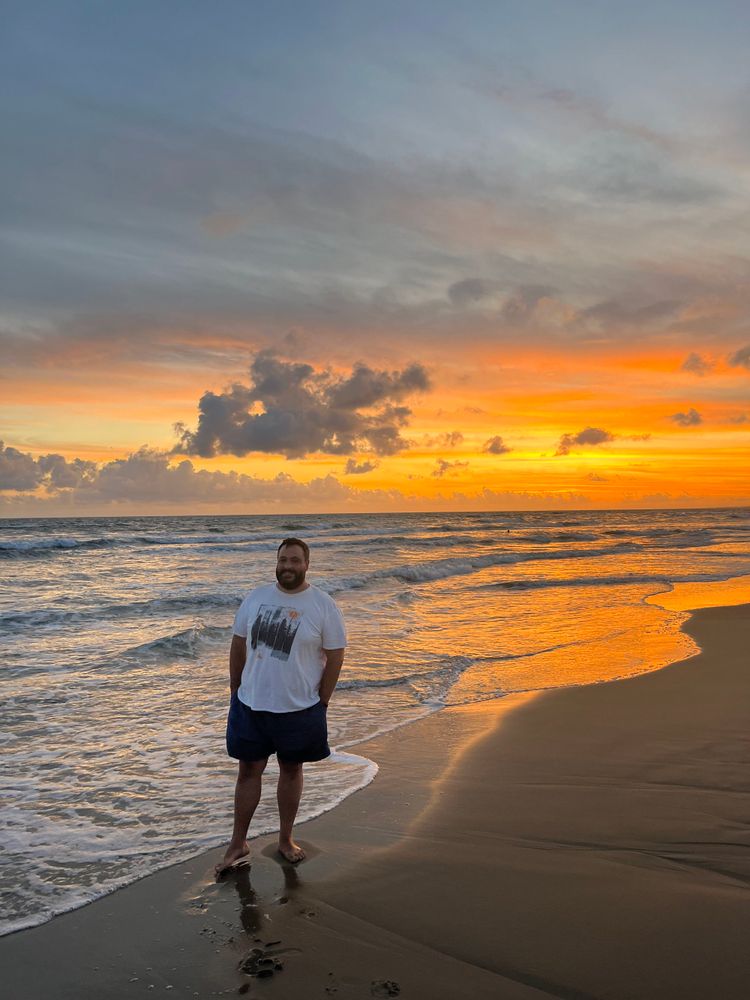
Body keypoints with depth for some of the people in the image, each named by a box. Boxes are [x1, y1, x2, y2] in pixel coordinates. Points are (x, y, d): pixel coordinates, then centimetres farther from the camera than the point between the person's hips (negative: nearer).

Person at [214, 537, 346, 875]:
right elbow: (238, 645, 9)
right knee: (248, 770, 9)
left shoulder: (323, 605, -8)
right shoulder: (256, 598, 1)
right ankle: (239, 843, 22)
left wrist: (321, 702, -5)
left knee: (291, 770, 12)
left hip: (299, 708, -2)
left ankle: (286, 839, 29)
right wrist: (235, 690, 8)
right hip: (250, 704, 2)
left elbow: (335, 656, -6)